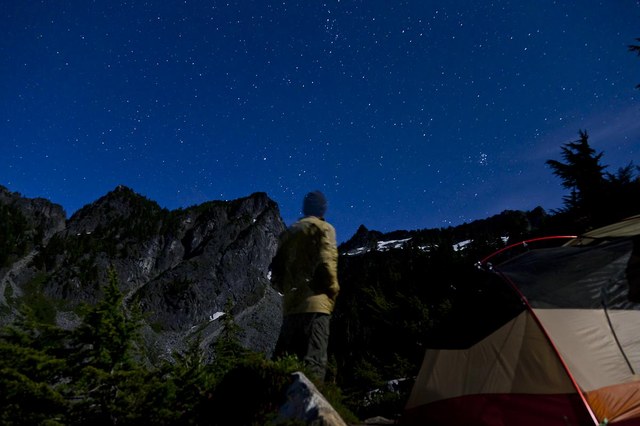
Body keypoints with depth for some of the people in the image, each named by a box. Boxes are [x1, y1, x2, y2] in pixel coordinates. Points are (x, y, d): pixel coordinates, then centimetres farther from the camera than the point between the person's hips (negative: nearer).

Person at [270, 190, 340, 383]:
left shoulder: (288, 233, 21)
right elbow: (327, 262, -11)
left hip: (290, 305, 6)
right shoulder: (323, 228, 4)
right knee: (313, 362, -11)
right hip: (314, 303, -6)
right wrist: (333, 291, 0)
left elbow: (276, 271, 16)